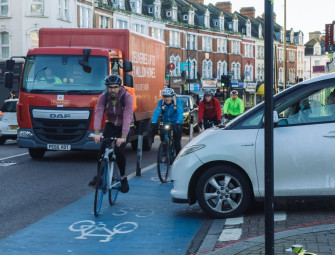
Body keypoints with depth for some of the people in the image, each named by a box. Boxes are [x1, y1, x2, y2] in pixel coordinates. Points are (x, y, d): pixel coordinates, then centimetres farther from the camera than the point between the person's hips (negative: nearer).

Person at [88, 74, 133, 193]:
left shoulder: (127, 97, -26)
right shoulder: (103, 97, -16)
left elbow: (127, 117, -36)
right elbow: (98, 114, -28)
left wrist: (123, 137, -47)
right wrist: (97, 133, -43)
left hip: (124, 127, -3)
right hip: (110, 125, 3)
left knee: (118, 150, -21)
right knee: (103, 149, -19)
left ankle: (123, 177, 2)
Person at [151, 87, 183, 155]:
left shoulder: (177, 102, -15)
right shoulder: (161, 102, -8)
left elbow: (180, 113, -28)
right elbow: (156, 112, -20)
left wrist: (178, 123, -45)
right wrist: (153, 123, -37)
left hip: (176, 124, -2)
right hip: (165, 124, 3)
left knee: (177, 142, -7)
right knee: (163, 138, -14)